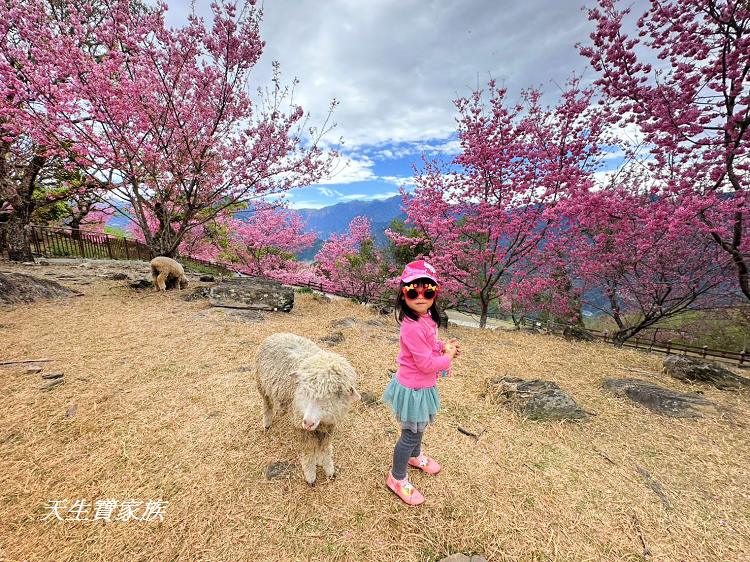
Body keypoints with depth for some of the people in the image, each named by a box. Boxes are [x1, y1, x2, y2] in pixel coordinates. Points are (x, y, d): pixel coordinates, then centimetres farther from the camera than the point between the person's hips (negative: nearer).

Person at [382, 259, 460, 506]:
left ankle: (415, 456, 60)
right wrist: (448, 356, -13)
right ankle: (396, 478, 38)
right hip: (414, 389, -9)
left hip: (421, 385, 9)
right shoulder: (413, 327, -34)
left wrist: (442, 346, -5)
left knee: (419, 427, 32)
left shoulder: (426, 318, -5)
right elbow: (426, 364, -29)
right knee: (411, 434, 13)